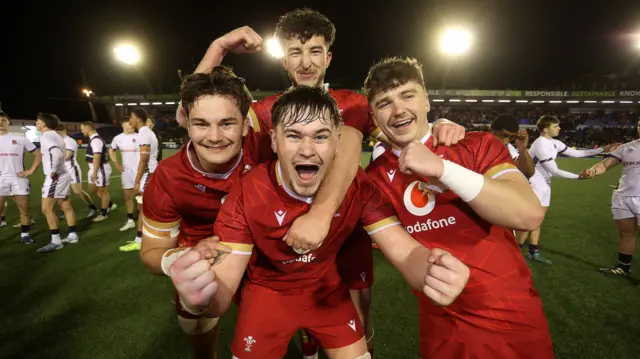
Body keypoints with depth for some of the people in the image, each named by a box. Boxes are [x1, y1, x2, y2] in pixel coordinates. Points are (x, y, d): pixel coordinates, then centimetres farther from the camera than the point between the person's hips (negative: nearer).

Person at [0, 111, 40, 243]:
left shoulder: (20, 139, 6)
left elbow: (38, 153, 7)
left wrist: (31, 170, -1)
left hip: (18, 179, -1)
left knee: (24, 208, 2)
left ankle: (25, 234, 13)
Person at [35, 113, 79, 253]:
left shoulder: (46, 136, -14)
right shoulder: (55, 136, 16)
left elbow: (57, 154, -29)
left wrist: (54, 172, -22)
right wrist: (56, 171, 14)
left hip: (55, 177, -10)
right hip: (63, 176, 10)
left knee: (46, 209, -5)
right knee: (66, 206, 12)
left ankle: (56, 241, -2)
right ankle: (72, 235, 19)